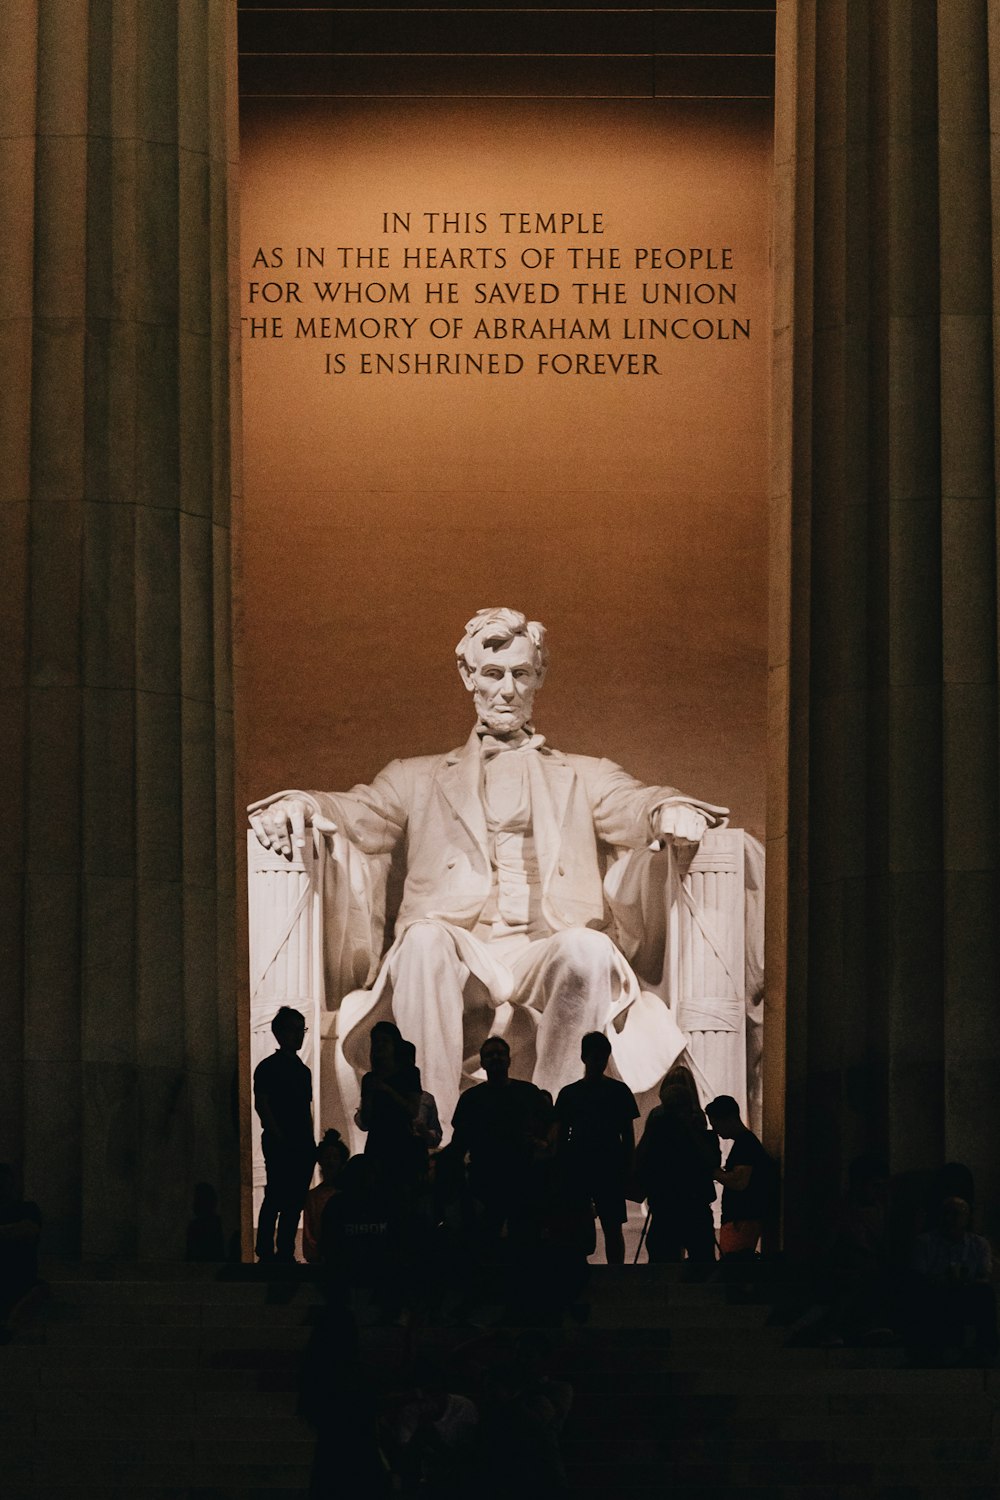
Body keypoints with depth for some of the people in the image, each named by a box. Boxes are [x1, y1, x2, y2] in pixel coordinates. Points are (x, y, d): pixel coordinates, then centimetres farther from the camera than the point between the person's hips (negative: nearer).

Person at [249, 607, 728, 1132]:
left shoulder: (586, 778, 27)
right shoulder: (418, 780, 28)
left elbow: (632, 806, 8)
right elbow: (362, 814, 11)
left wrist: (669, 810, -18)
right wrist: (299, 806, -14)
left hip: (545, 957, 0)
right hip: (457, 962, 0)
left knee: (587, 947, -34)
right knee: (424, 939, -34)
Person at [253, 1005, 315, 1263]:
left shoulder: (302, 1070, 20)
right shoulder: (268, 1067, -3)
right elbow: (261, 1104, -10)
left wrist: (311, 1143, 15)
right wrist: (280, 1138, -16)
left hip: (302, 1146, 7)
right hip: (279, 1145, -7)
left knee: (295, 1203, 6)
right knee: (275, 1199, -10)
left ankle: (286, 1254, 9)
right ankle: (266, 1254, -9)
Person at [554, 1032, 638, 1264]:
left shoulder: (619, 1091, 5)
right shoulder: (569, 1093, 9)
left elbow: (628, 1135, 7)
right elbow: (561, 1137, 11)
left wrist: (627, 1171, 1)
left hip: (610, 1169, -1)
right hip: (577, 1170, 1)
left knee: (612, 1228, -2)